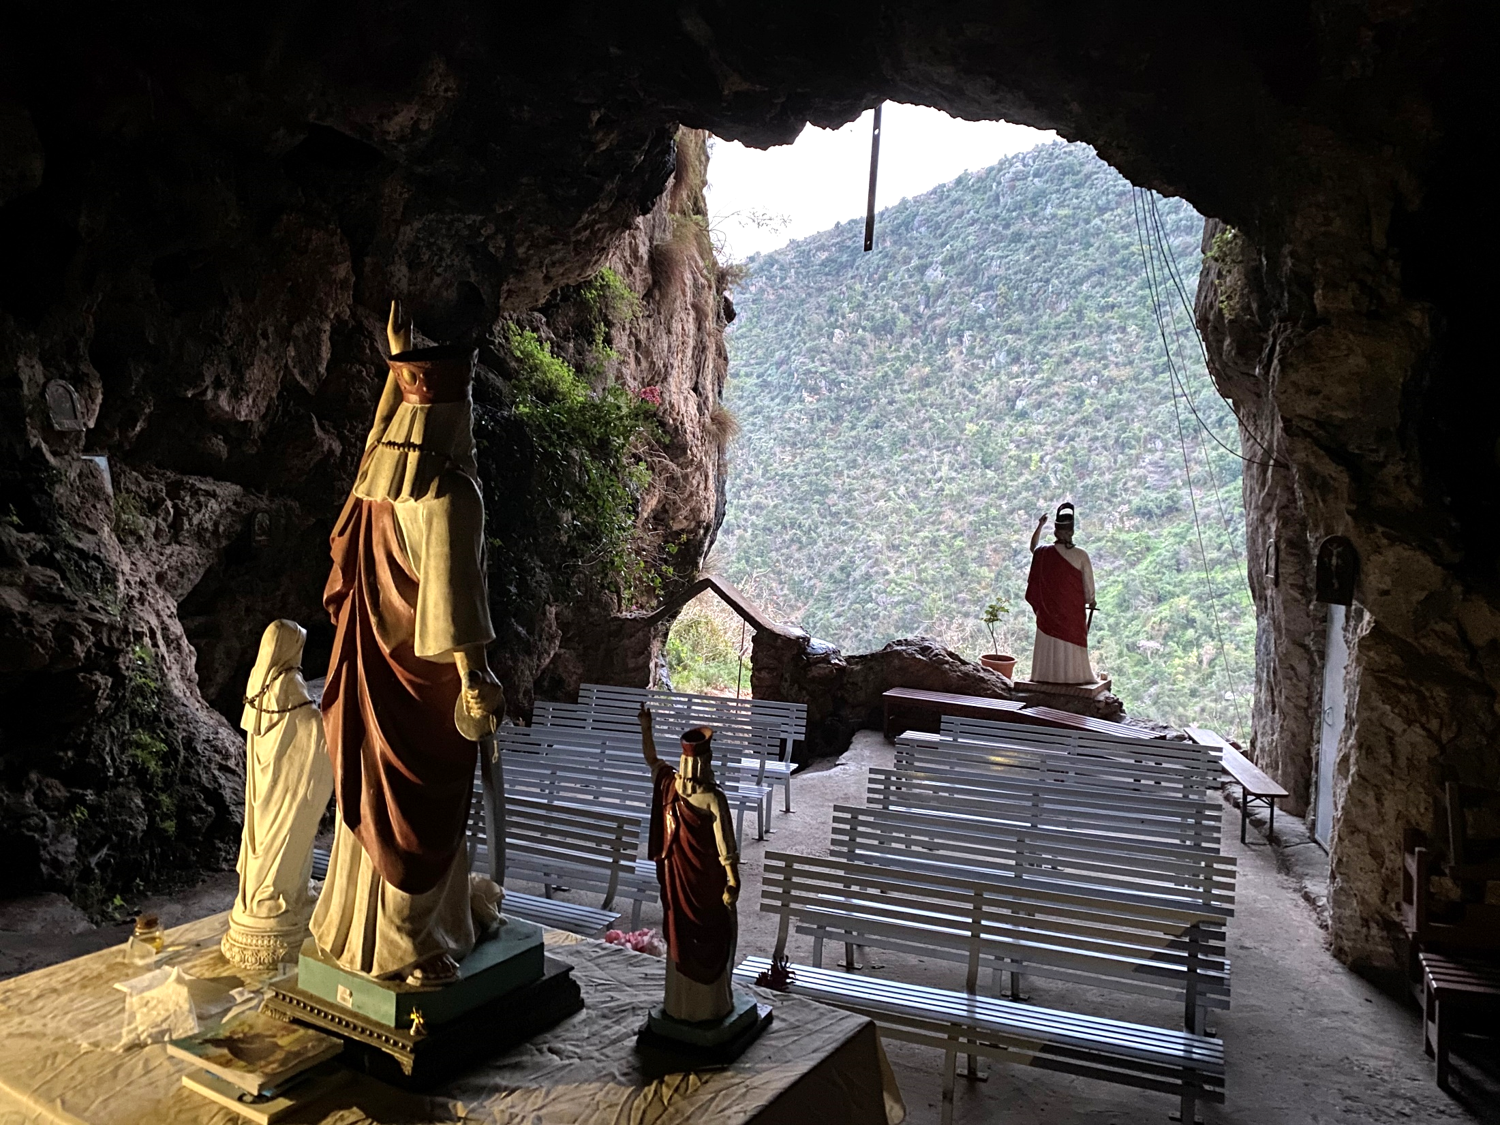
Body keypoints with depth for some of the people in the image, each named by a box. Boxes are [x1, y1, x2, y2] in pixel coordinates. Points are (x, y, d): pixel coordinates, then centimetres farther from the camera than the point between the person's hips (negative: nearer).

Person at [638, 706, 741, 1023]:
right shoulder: (713, 799, -22)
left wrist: (646, 726, 20)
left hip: (676, 878, 5)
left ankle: (679, 1003, 28)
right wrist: (733, 882, -9)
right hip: (707, 881, -5)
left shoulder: (667, 785, -9)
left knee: (679, 937, 17)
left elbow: (650, 758, 13)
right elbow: (725, 848, -18)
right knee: (712, 941, 11)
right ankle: (711, 1005, 20)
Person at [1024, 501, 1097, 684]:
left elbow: (1033, 547, 20)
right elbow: (1088, 582, -4)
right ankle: (1072, 674, 11)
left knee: (1050, 642, 8)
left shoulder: (1044, 554, -5)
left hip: (1050, 608, 1)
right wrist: (1090, 600, 14)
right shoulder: (1081, 555, -10)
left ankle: (1049, 675, 10)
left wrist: (1040, 525, 27)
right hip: (1073, 609, -1)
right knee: (1072, 642, 7)